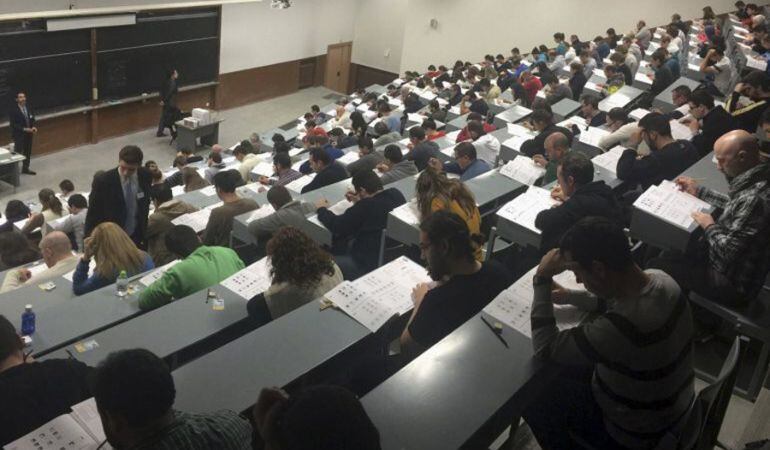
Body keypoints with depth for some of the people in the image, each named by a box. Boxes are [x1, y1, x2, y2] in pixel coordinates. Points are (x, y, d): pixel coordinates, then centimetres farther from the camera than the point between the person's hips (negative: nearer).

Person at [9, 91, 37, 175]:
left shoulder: (28, 107, 2)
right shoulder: (13, 110, -16)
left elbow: (32, 119, 10)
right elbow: (13, 124, -18)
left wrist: (33, 127, -8)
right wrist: (24, 129, -24)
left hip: (28, 133, 6)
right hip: (19, 135, -6)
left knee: (28, 152, 16)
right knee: (18, 152, -1)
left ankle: (25, 168, 32)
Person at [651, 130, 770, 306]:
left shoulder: (754, 199, -35)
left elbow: (729, 251, -32)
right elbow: (735, 204, 17)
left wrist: (710, 227, -15)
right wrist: (699, 191, 14)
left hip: (733, 284, -10)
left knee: (657, 268, -5)